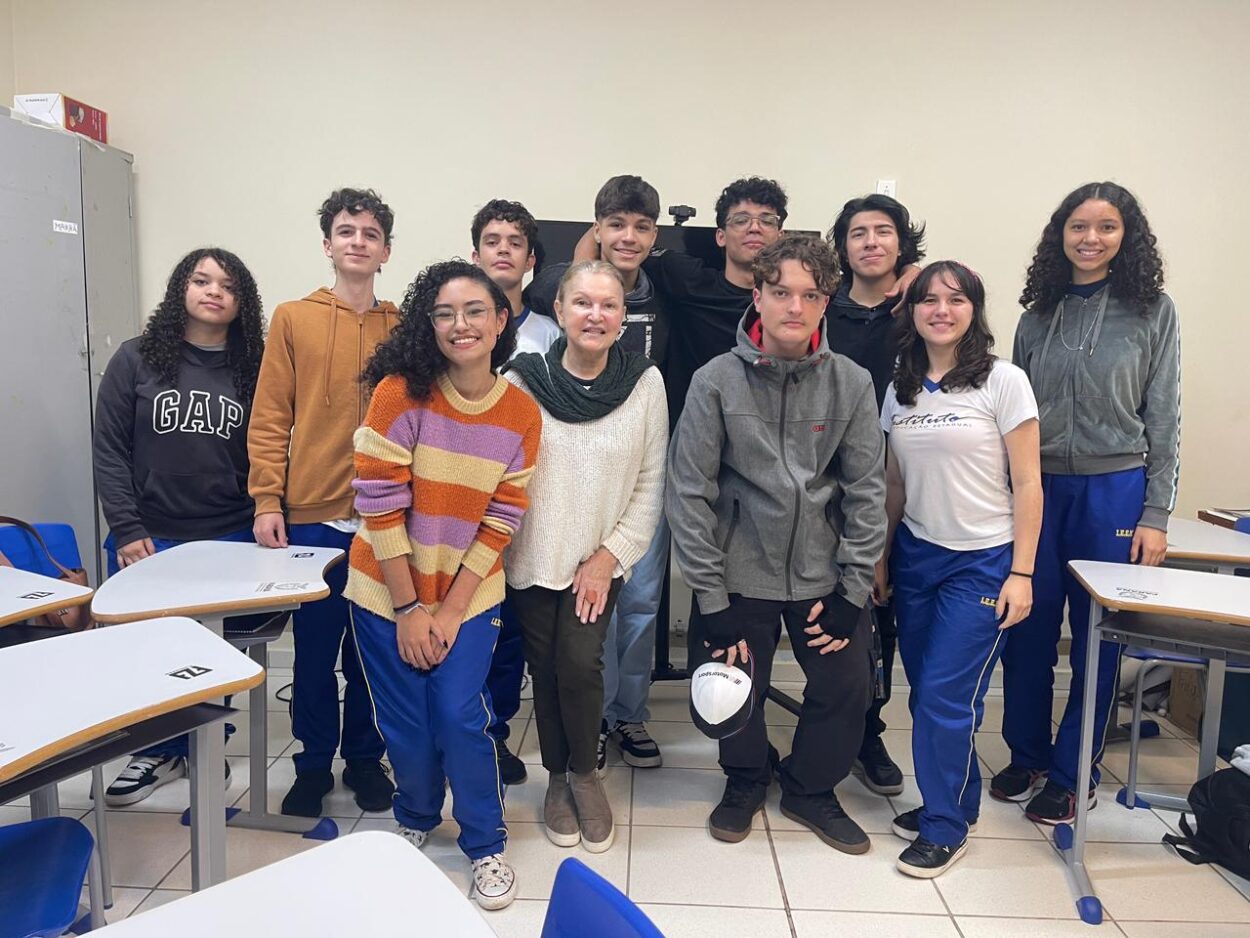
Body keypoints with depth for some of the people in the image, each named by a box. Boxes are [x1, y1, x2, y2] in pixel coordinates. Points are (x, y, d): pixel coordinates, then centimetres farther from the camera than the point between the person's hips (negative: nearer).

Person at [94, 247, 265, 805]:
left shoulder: (251, 370, 3)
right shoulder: (136, 360, 0)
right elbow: (109, 450, -2)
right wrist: (127, 531, -8)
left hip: (229, 542, 0)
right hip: (148, 540, 0)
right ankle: (160, 751, 29)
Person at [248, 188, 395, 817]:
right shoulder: (293, 319, 3)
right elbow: (269, 419, 1)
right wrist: (267, 502, -6)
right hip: (312, 517, -1)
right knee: (314, 647, 8)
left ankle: (365, 758, 28)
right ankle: (313, 763, 27)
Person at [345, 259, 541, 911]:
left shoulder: (522, 415, -9)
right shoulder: (400, 393, -16)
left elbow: (500, 523, -7)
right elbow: (380, 507, -16)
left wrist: (450, 611, -10)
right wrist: (408, 608, -13)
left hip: (468, 594, 1)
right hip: (387, 591, 0)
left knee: (459, 716, -4)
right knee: (406, 723, 9)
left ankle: (487, 846, 21)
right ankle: (416, 819, 40)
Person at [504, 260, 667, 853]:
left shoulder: (645, 382, -6)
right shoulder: (522, 381, -9)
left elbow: (650, 484, -2)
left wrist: (610, 556, -5)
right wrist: (494, 552, -5)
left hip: (600, 561, 0)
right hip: (533, 559, 1)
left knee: (579, 663, -11)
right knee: (546, 668, 8)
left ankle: (585, 773, 17)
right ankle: (558, 777, 33)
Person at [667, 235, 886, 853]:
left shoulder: (851, 384, -4)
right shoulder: (717, 380, -10)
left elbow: (867, 491, 0)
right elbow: (690, 492, -9)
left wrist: (852, 590, -3)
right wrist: (711, 598, -10)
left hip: (824, 571, 2)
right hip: (739, 572, -2)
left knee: (847, 685, 7)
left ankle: (811, 789, 36)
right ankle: (745, 780, 40)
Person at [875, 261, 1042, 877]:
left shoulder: (1003, 382, -7)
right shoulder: (900, 390, 6)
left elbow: (1027, 485, -7)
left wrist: (1021, 573, -11)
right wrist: (880, 557, 12)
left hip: (982, 561, -4)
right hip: (916, 555, 5)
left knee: (944, 696, -4)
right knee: (924, 691, 8)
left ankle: (945, 826, 15)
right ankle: (951, 801, 29)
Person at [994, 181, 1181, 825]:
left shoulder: (1152, 312, 0)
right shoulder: (1037, 315, 7)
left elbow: (1163, 419, 0)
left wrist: (1155, 516, -5)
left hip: (1115, 490, -2)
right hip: (1037, 489, 3)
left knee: (1098, 637, 6)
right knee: (1028, 633, 7)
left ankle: (1073, 775, 23)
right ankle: (1027, 757, 27)